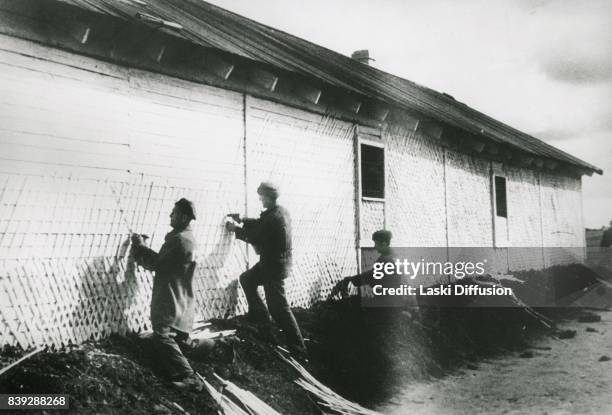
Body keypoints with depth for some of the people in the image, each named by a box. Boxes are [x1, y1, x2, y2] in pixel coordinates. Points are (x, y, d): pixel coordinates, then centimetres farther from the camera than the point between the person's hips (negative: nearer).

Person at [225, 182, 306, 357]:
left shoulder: (272, 216, -24)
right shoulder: (281, 211, 5)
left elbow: (255, 237, -16)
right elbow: (261, 224, 16)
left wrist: (235, 228, -2)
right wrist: (241, 221, 12)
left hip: (274, 266, -10)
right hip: (279, 261, 10)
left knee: (279, 308, -4)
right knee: (246, 279, 24)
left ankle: (298, 349, 0)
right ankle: (259, 314, 27)